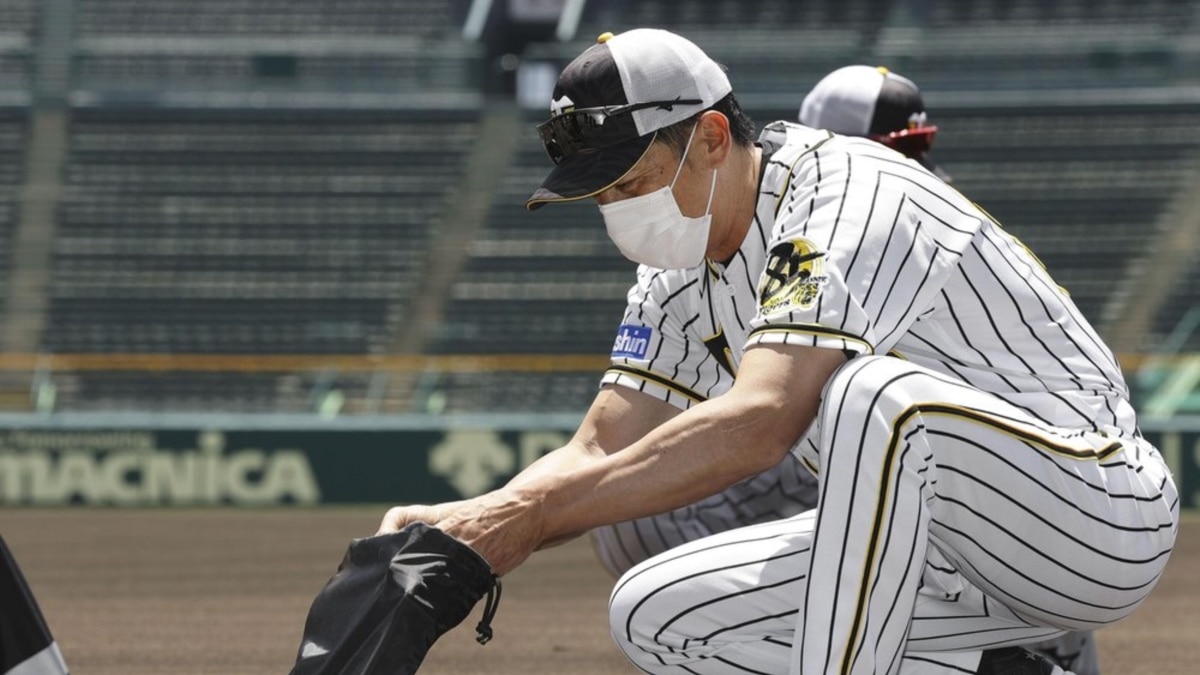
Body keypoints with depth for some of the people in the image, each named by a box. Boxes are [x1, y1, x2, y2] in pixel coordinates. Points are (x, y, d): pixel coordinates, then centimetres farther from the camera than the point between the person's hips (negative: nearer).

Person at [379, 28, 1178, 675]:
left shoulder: (852, 198, -22)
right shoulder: (680, 270, 7)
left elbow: (761, 423, -36)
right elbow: (600, 452, 6)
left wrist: (533, 511, -38)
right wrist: (464, 526, -15)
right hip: (931, 545, 9)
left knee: (878, 395, -36)